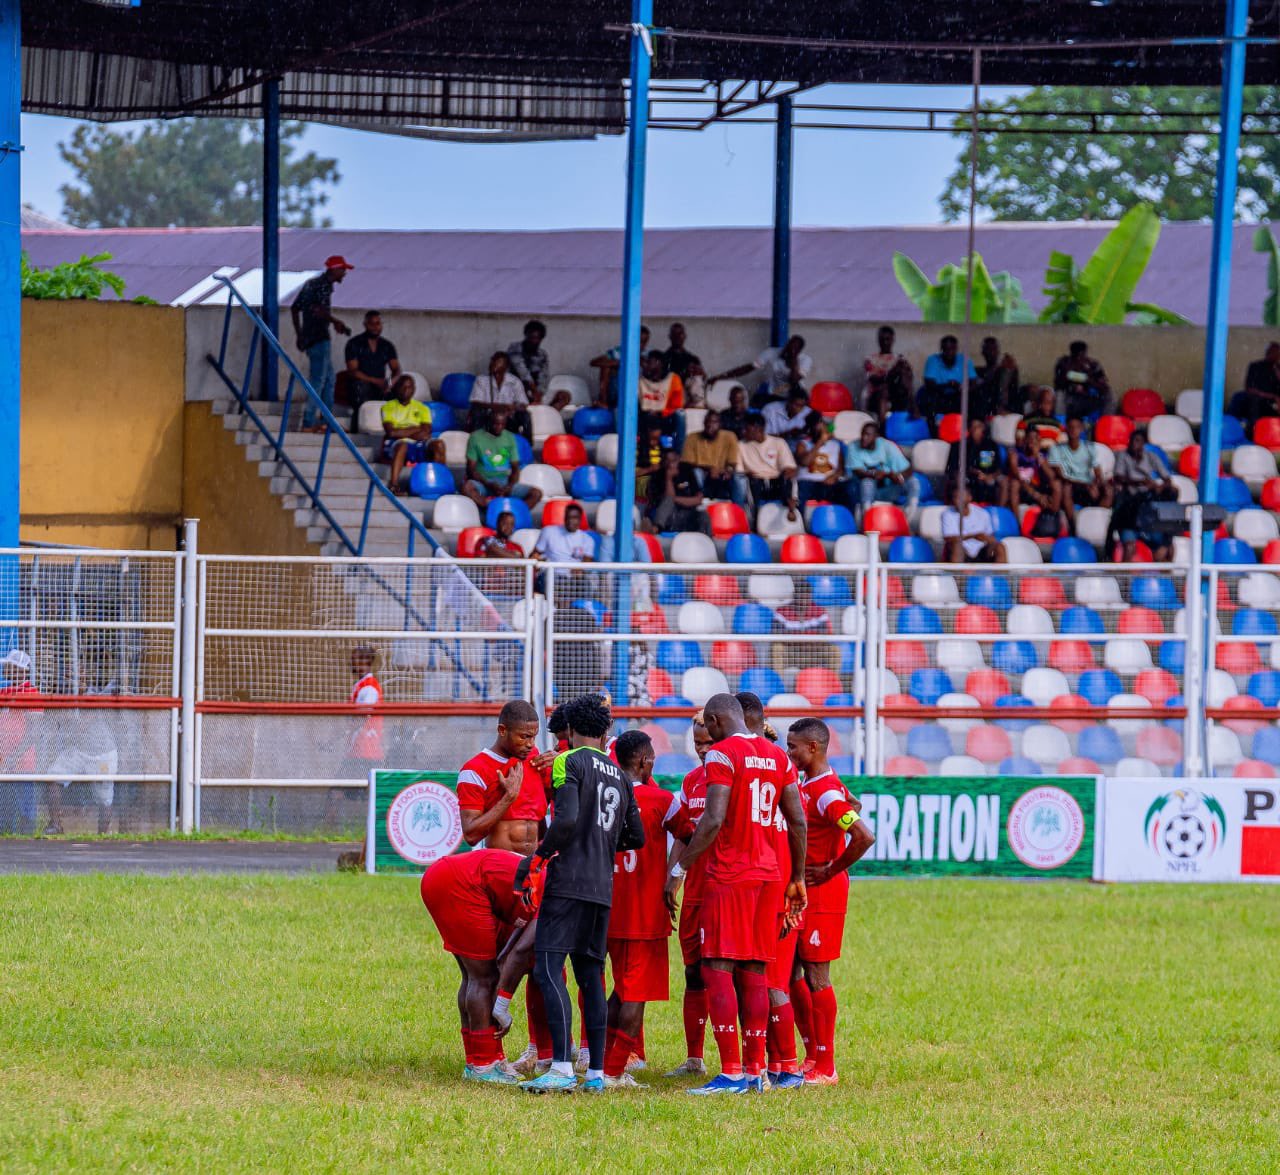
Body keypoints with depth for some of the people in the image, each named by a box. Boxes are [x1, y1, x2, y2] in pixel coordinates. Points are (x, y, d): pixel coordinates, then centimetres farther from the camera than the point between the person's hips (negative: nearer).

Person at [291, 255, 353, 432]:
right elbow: (317, 310, -26)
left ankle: (327, 421, 19)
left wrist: (299, 334, 27)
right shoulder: (324, 285, -12)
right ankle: (308, 423, -10)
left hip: (308, 337, 10)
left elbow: (294, 308, 23)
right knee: (318, 381, -8)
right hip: (319, 338, -10)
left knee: (329, 378, 17)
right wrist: (335, 321, -14)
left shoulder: (311, 284, 18)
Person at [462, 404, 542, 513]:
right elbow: (471, 469, -3)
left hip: (505, 482, 3)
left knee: (536, 493, -21)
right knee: (467, 487, -38)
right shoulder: (476, 437, 0)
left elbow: (515, 468, 10)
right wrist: (489, 485, -19)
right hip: (483, 483, -3)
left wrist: (510, 486, -12)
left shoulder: (510, 438, 10)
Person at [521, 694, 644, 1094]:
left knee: (548, 970, -11)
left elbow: (566, 820, -18)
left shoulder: (569, 763, -4)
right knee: (591, 976, 11)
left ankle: (562, 1068, -22)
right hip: (603, 887, 7)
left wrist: (540, 855, -5)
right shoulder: (618, 775, 16)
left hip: (568, 882, -7)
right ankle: (596, 1072, 9)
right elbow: (636, 837, 19)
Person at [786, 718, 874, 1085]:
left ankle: (825, 1068, -2)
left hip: (821, 894, -10)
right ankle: (814, 1058, 18)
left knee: (816, 976, -6)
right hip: (800, 891, 10)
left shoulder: (826, 793, -18)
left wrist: (831, 871, -18)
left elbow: (864, 837, -28)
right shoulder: (804, 785, 11)